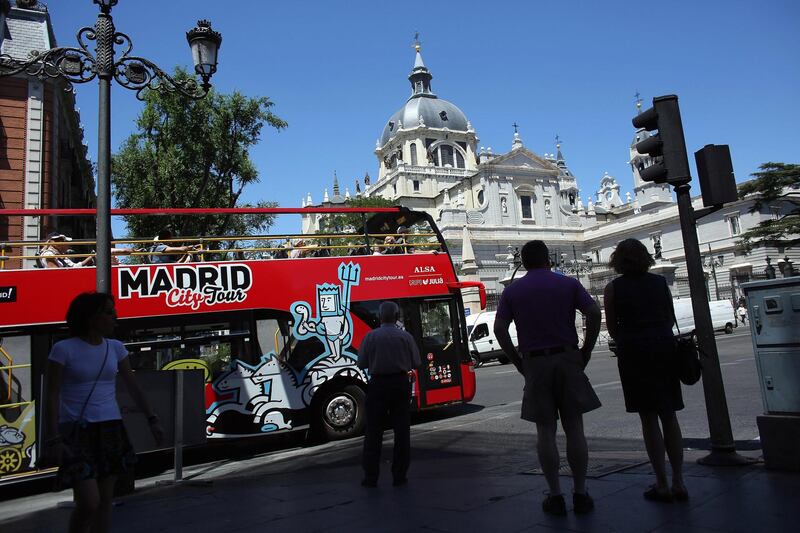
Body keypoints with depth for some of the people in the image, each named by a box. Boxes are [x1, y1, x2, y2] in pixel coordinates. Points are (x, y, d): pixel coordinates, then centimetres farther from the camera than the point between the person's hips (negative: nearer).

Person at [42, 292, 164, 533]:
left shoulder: (116, 347, 5)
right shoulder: (64, 349, -9)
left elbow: (133, 387, 9)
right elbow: (52, 397, -8)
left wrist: (152, 420, 5)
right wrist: (53, 439, -15)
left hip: (111, 430, 5)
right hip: (77, 431, -5)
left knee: (105, 500, 9)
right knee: (89, 503, -11)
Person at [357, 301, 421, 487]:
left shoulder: (371, 336, -7)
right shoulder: (405, 336, -4)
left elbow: (361, 363, -4)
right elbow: (416, 363, 1)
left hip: (378, 384, -1)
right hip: (400, 383, 1)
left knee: (374, 432, 7)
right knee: (402, 430, 9)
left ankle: (371, 477, 11)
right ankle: (399, 476, 12)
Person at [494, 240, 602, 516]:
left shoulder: (512, 291, 6)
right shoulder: (568, 284, 5)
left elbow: (499, 329, -2)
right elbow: (594, 313, -5)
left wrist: (518, 361, 6)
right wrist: (586, 351, 2)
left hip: (534, 362, 0)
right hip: (567, 359, 0)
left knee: (545, 430, 5)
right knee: (574, 428, 6)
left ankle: (555, 496, 9)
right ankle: (580, 494, 11)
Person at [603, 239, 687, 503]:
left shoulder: (613, 288, -4)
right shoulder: (660, 282, 6)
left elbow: (611, 327, 1)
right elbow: (671, 319, 13)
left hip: (633, 352, -3)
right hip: (664, 347, 4)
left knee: (649, 418, 2)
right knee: (669, 416, 11)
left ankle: (662, 485, 6)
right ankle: (678, 481, 14)